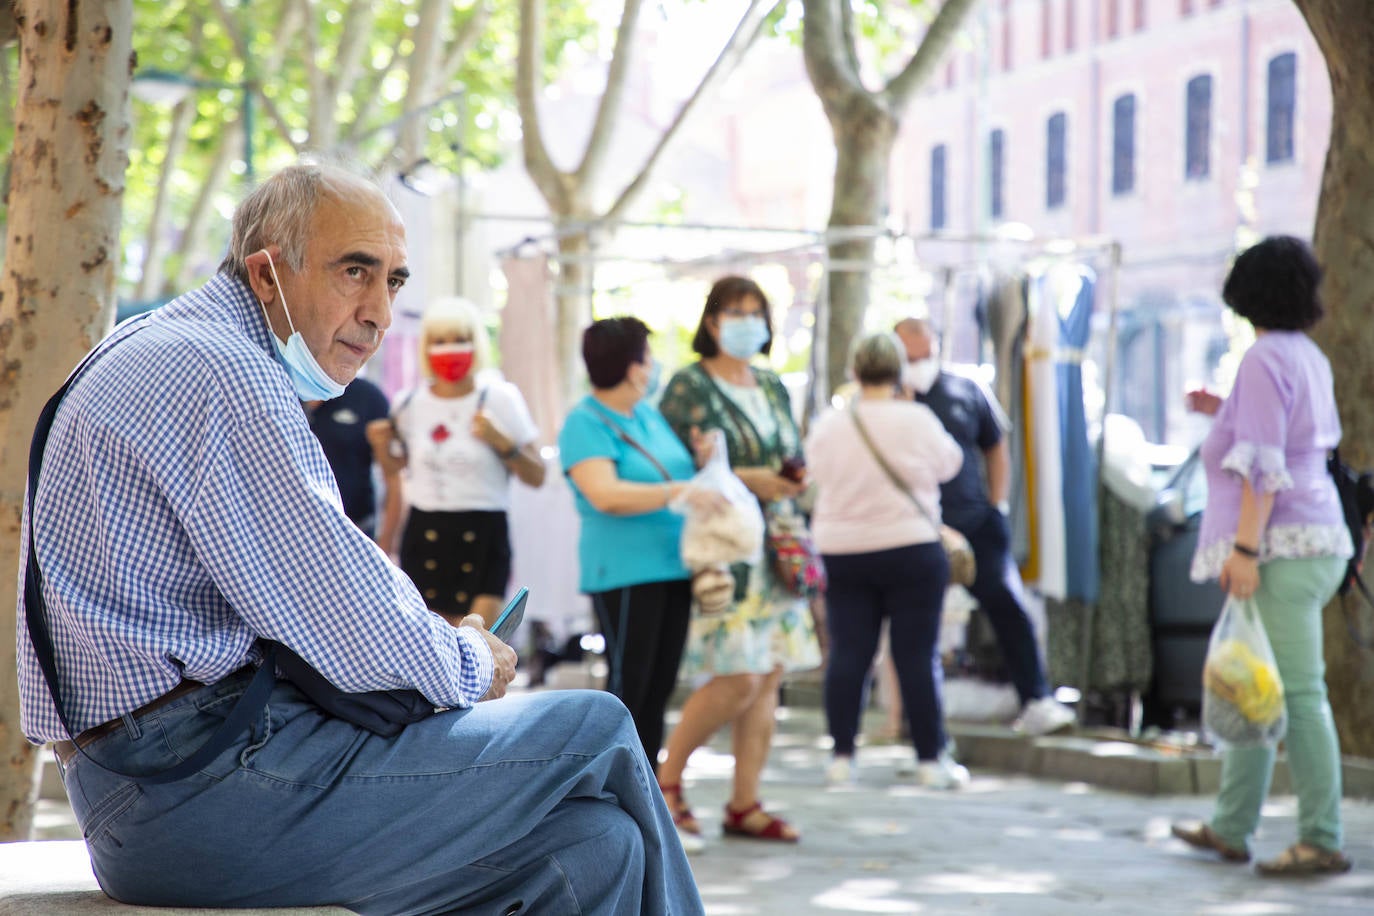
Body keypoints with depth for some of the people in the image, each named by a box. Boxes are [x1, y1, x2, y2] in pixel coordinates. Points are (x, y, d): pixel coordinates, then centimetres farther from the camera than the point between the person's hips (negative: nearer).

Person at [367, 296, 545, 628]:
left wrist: (501, 441, -15)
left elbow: (536, 476, 0)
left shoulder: (499, 399, 0)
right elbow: (397, 475, 21)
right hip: (423, 536, 3)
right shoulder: (409, 403, 7)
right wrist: (383, 447, 2)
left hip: (483, 537, -3)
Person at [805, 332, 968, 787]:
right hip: (911, 550, -3)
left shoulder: (828, 424, -2)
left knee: (847, 654, 5)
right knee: (918, 655, 1)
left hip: (841, 554, 3)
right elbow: (948, 463, 6)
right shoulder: (917, 421, -10)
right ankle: (931, 759, 4)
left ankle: (842, 756, 6)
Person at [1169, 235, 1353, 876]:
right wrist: (1226, 413, 29)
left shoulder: (1264, 360, -11)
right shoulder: (1309, 357, 16)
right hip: (1317, 539, 10)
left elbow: (1263, 465, -19)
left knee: (1298, 693, -9)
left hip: (1283, 543, -10)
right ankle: (1231, 828, 21)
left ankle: (1322, 841, -8)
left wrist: (1244, 548, -21)